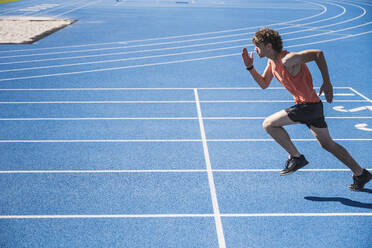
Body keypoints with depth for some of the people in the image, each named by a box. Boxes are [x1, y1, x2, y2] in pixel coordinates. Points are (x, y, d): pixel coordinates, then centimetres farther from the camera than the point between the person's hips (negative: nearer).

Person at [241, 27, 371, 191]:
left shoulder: (287, 59, -20)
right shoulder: (272, 61, 8)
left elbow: (318, 54, -22)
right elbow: (264, 84, 18)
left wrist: (327, 83, -20)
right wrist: (250, 67, 6)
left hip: (309, 105, -10)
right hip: (313, 106, 10)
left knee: (269, 124, -9)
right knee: (328, 144, 17)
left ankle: (296, 157, 2)